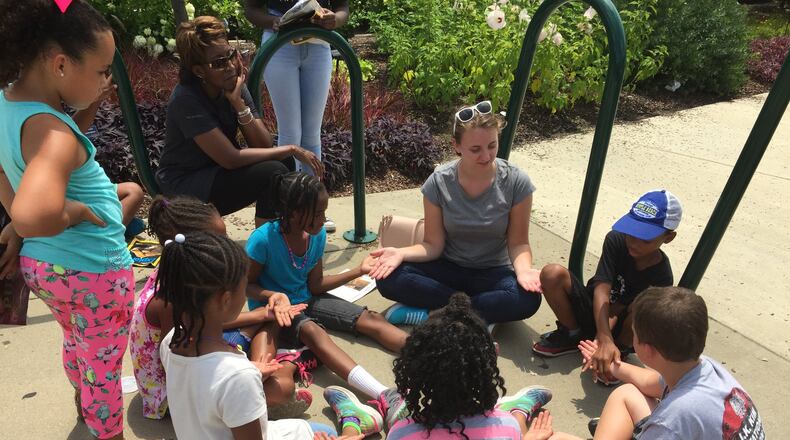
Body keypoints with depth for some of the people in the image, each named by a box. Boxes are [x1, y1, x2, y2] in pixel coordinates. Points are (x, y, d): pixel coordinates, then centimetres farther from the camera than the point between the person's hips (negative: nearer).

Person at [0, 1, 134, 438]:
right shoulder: (52, 131, -32)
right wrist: (73, 211, -28)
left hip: (41, 264, 9)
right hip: (94, 273, -9)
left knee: (75, 343, 33)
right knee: (103, 365, 15)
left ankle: (84, 404, 60)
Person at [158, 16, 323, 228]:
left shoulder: (234, 86, -4)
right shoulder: (186, 99, -23)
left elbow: (264, 146, -11)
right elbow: (231, 159, -28)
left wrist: (238, 103, -23)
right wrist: (291, 150, -22)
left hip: (217, 173, 7)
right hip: (183, 187, -7)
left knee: (283, 162, -10)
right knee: (273, 173, -24)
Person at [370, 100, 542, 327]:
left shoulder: (516, 182, -16)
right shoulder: (438, 182, -14)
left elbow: (518, 242, -8)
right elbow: (433, 245, -9)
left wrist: (523, 270, -31)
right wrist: (401, 253, -29)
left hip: (492, 273, 0)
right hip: (448, 269, 1)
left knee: (528, 299, -33)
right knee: (388, 279, -25)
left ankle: (436, 312, -20)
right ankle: (477, 315, -18)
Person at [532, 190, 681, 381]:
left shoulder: (662, 277, -20)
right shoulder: (616, 240, -18)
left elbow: (616, 311, -20)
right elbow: (602, 290, -29)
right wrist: (605, 340, -42)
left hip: (618, 329, -2)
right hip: (592, 311, 2)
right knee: (552, 273, -25)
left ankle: (620, 351, -6)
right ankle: (572, 335, -3)